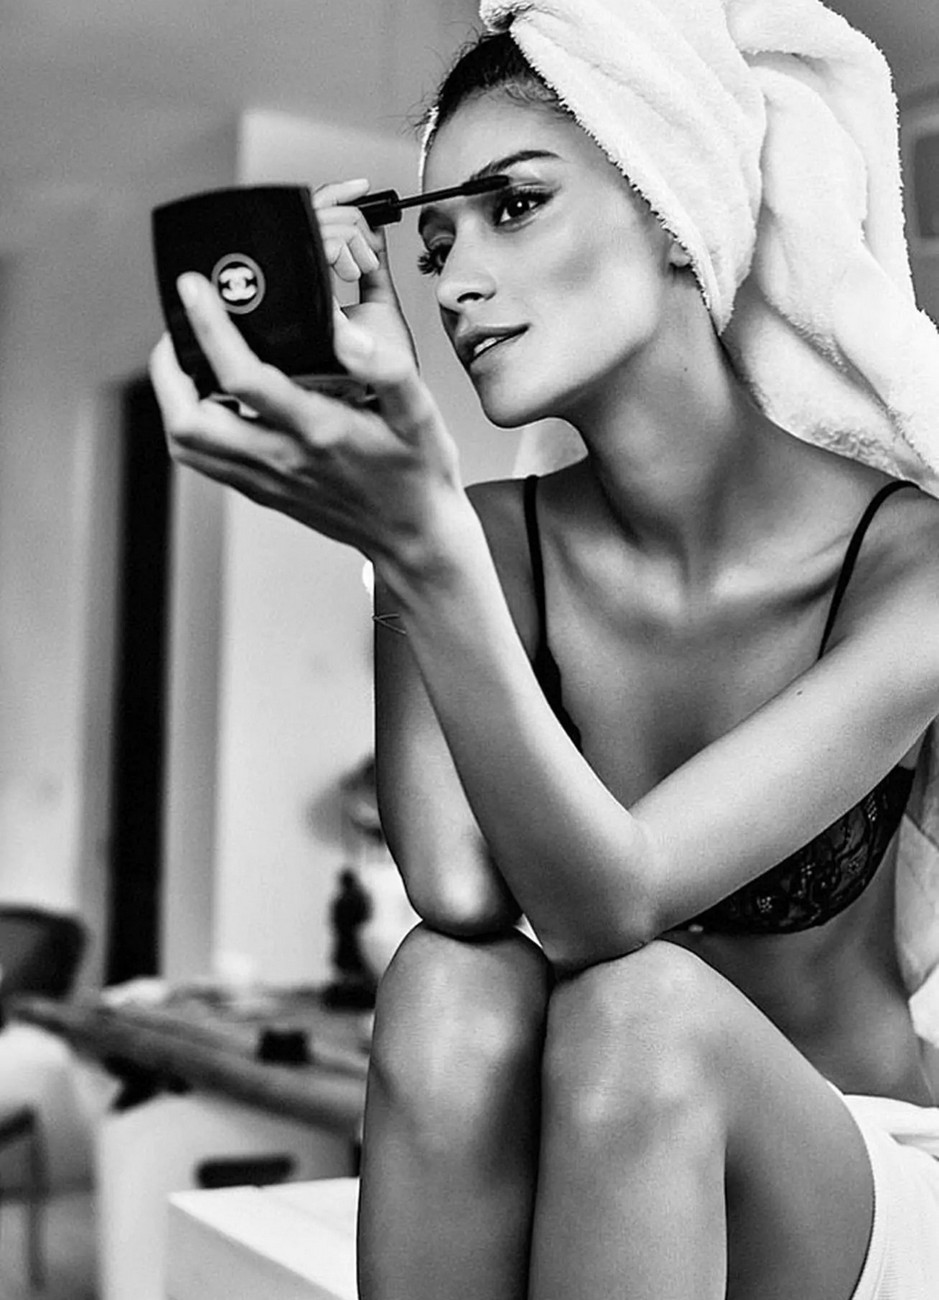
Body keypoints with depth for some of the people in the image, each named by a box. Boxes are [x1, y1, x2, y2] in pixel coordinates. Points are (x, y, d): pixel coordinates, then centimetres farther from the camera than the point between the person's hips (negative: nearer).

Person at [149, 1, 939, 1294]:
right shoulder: (490, 544, -8)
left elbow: (605, 907, -28)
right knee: (450, 988, -31)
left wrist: (425, 550, -43)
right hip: (607, 1171, 2)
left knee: (639, 1007, -34)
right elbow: (459, 896, -26)